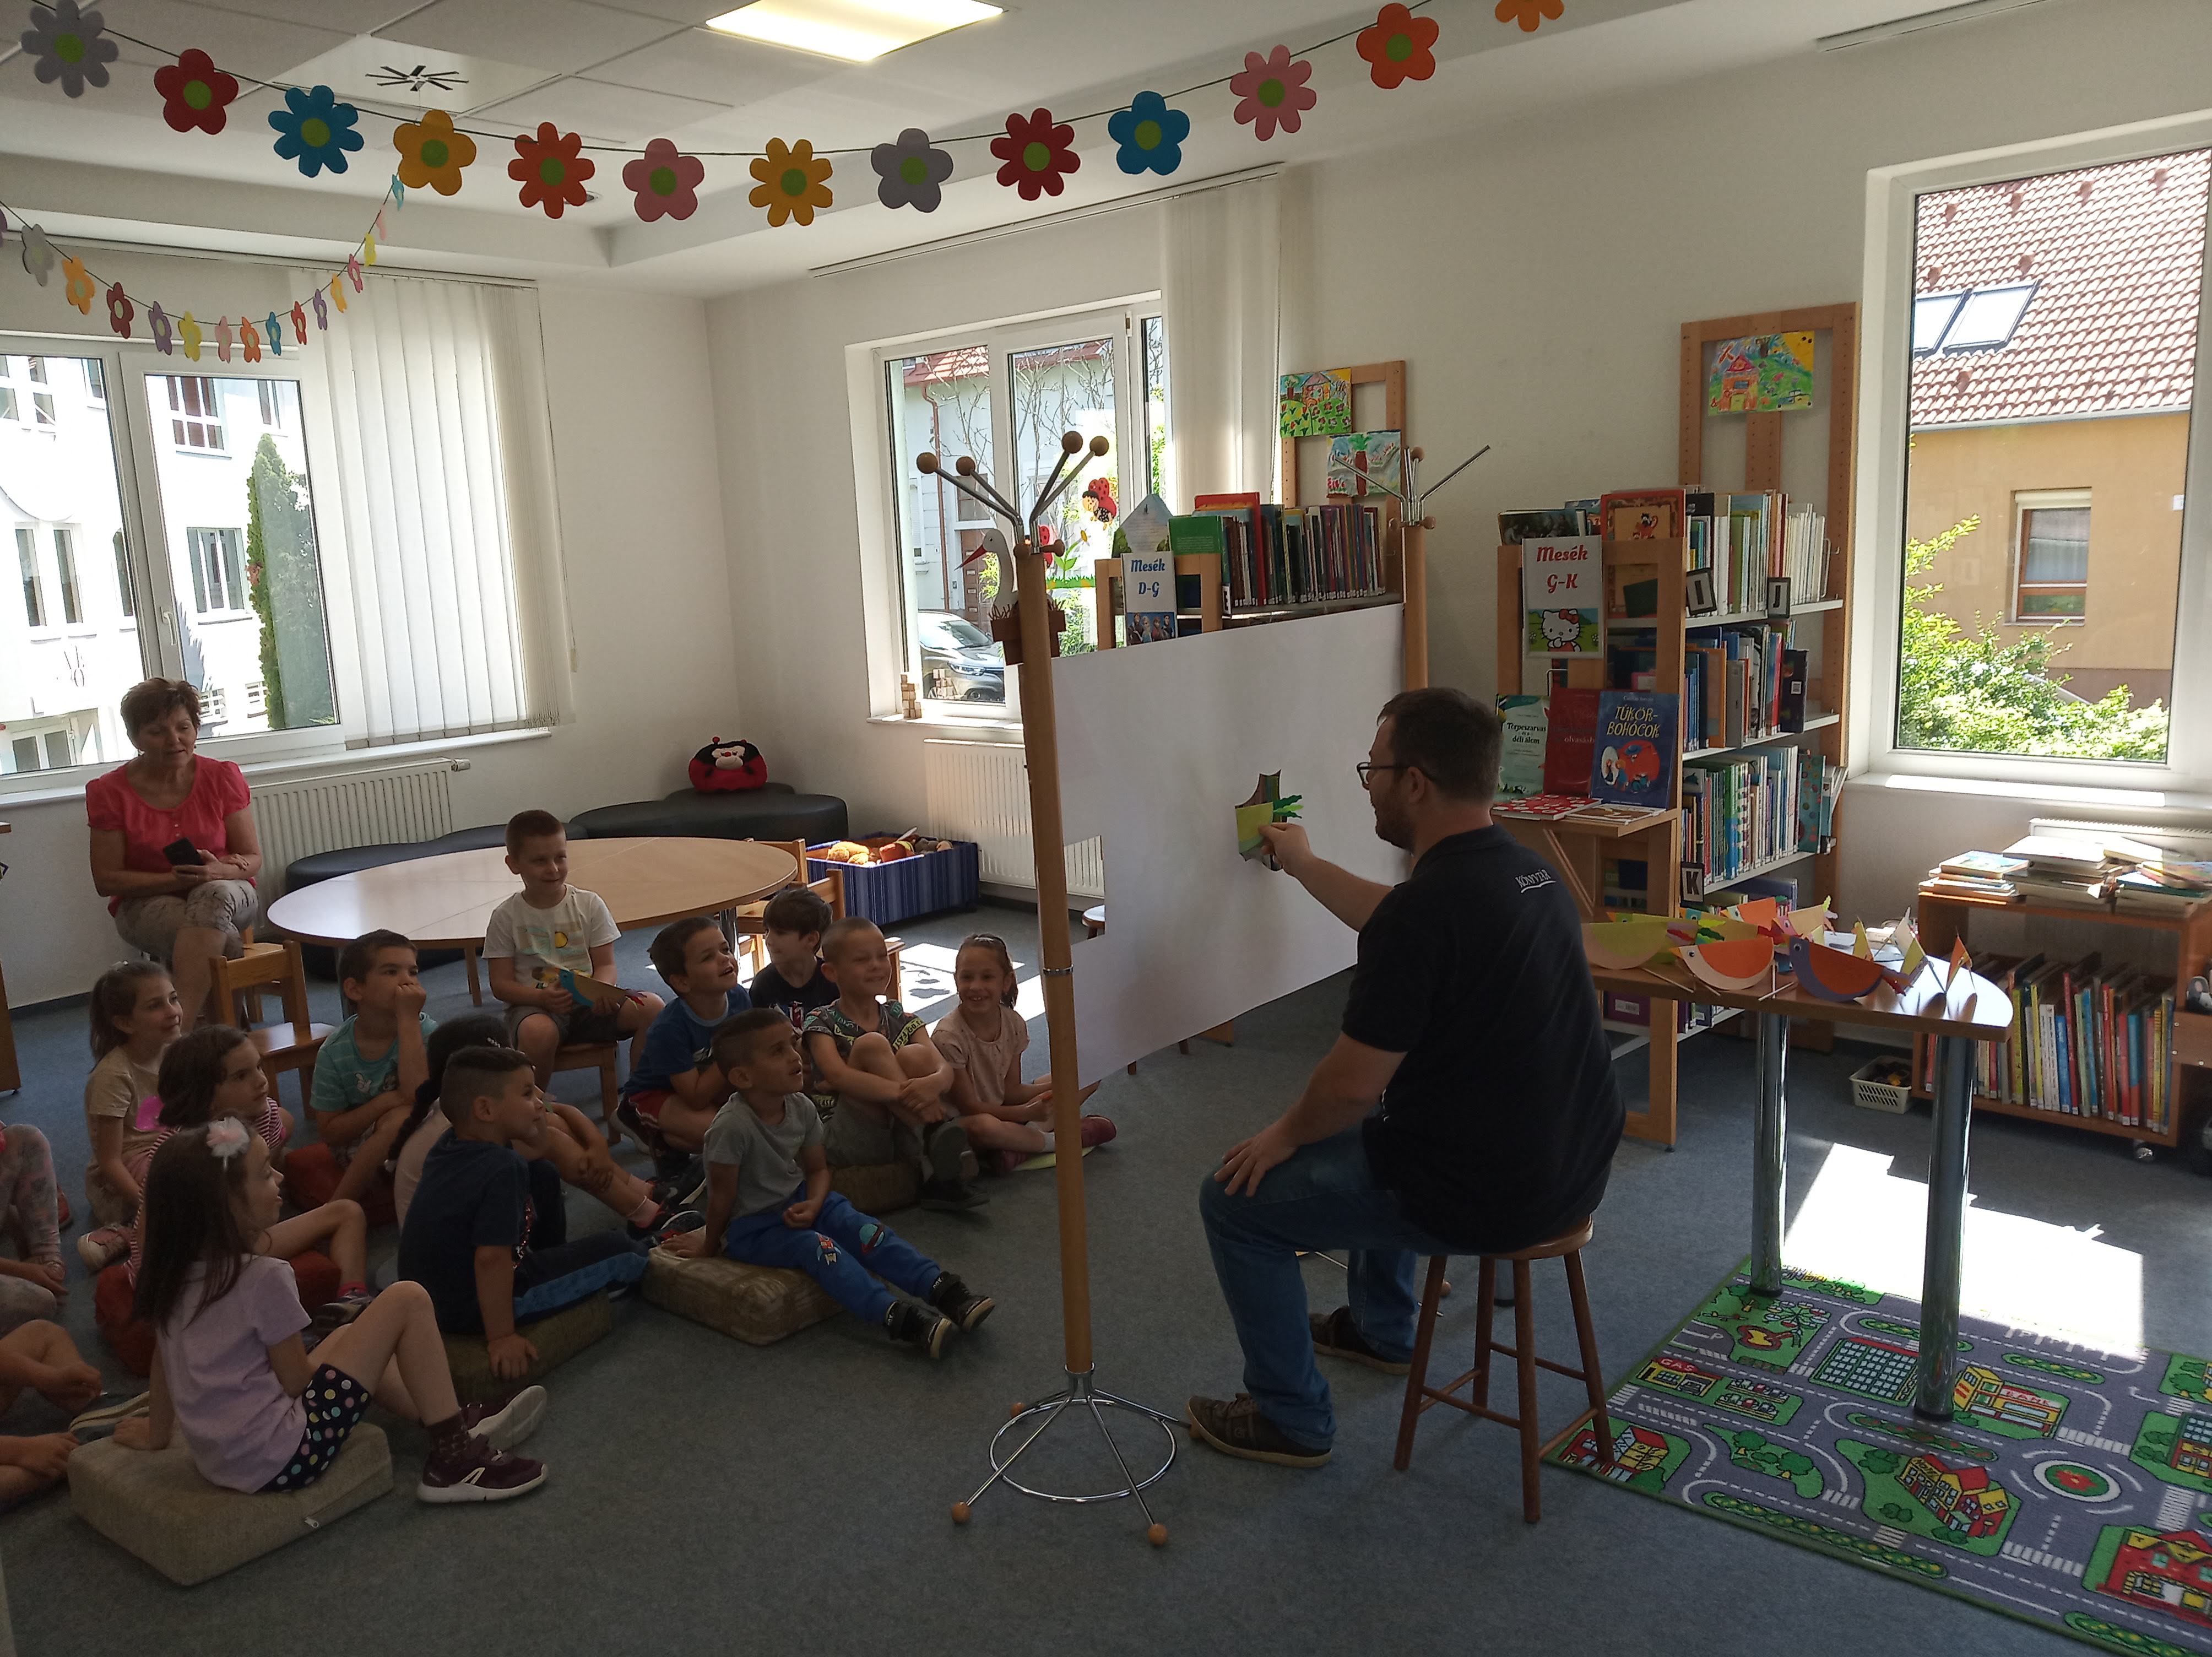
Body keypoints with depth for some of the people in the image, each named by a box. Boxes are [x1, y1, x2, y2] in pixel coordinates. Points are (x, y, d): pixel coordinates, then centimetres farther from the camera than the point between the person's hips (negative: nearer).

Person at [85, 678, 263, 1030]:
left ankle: (179, 1032, -42)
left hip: (224, 890, 1)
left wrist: (219, 872, -24)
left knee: (213, 897, -39)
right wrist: (175, 879, -20)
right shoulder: (109, 793, -4)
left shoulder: (222, 777, -1)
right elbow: (106, 880, -4)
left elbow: (253, 859, 0)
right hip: (145, 903, -1)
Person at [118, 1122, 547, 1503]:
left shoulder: (171, 1274, 2)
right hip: (282, 1461, -9)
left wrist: (157, 1433, 30)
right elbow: (297, 1381, -12)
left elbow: (161, 1364, 15)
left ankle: (458, 1424, 31)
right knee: (408, 1300, -7)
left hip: (218, 1463, 9)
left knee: (349, 1335, 30)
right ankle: (454, 1460, 1)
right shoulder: (264, 1278, -20)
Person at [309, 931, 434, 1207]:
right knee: (397, 1116, -32)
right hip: (356, 1148, 0)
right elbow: (330, 1132, -5)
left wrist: (408, 1019, -30)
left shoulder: (424, 1031, -15)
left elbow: (418, 1096, -32)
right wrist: (384, 1103, -23)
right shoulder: (336, 1050, -10)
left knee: (403, 1118, -33)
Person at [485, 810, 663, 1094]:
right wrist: (542, 997, -21)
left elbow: (605, 965, 4)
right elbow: (501, 984, -1)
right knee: (537, 1032, -39)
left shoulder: (589, 905, 5)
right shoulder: (506, 918, 1)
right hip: (535, 1005, -2)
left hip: (590, 1003, 2)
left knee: (652, 1006, -23)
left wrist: (600, 990, -20)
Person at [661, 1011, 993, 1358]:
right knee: (818, 1247, -31)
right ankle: (896, 1318, -43)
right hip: (750, 1226, -6)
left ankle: (942, 1288, -24)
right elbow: (722, 1195, -15)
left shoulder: (801, 1108, -6)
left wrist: (813, 1205, -13)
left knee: (864, 1230, -17)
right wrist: (710, 1246, -3)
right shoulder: (732, 1127, -28)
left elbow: (818, 1169, 6)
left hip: (796, 1202, 7)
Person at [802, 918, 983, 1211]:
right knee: (872, 1045, -22)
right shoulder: (823, 1023, -3)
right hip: (846, 1144, -4)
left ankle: (936, 1177, -28)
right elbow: (838, 1077, -23)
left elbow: (945, 1068, -6)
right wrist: (905, 1093, -35)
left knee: (915, 1056, -22)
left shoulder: (900, 1019, 9)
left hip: (900, 1136, 4)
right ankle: (934, 1132, -28)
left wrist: (933, 1083, -32)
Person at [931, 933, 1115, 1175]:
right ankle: (1053, 1141, -14)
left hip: (1002, 1110, 7)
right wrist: (1028, 1112, -27)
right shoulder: (949, 1036, -24)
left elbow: (1011, 1091, -2)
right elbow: (968, 1106, -21)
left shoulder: (1014, 1024, -6)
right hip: (961, 1123, -7)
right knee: (983, 1127, -44)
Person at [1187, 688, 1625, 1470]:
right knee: (1369, 1133, 35)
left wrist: (1284, 1134, -1)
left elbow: (1353, 1085, -21)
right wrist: (1304, 865, 33)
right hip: (1572, 1166, 9)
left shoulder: (1427, 906, -26)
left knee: (1235, 1198, 6)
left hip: (1480, 1197, -9)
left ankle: (1290, 1418, 19)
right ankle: (1380, 1327, 49)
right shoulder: (1527, 870, 3)